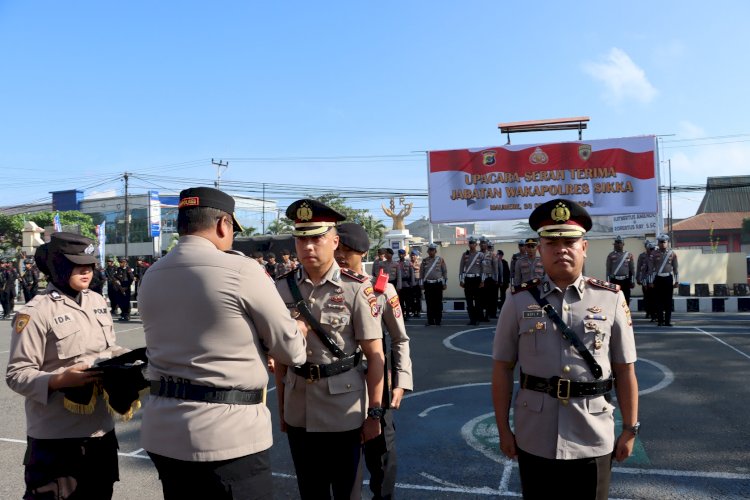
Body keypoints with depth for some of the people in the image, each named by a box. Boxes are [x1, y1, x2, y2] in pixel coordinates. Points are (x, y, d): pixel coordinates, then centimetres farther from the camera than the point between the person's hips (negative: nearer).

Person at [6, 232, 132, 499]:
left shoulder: (98, 301, 7)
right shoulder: (35, 312, -14)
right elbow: (17, 374, -14)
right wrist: (60, 380, -29)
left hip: (101, 429, 7)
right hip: (56, 437, -6)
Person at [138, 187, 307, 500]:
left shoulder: (151, 278, 7)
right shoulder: (242, 270, -14)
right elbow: (292, 351, -7)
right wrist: (300, 328, 15)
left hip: (162, 433, 7)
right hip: (227, 436, -7)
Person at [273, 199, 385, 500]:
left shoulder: (356, 288, -10)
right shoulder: (282, 288, -1)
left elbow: (375, 356, -9)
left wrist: (375, 413, -10)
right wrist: (281, 407, 8)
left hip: (344, 410, -3)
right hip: (298, 410, 3)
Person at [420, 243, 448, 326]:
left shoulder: (441, 260, 3)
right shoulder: (424, 260, 8)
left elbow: (445, 272, 4)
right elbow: (421, 272, 11)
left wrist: (445, 283, 0)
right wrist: (421, 283, 6)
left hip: (438, 284, -2)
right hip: (427, 284, 2)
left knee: (438, 303, 0)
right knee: (429, 303, 4)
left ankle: (438, 321, 6)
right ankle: (430, 320, 10)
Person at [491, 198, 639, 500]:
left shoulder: (611, 300, -3)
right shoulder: (519, 302, -4)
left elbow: (625, 371, 2)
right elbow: (502, 369, 0)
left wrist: (629, 429, 4)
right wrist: (503, 429, 1)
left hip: (593, 441, 0)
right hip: (534, 441, 0)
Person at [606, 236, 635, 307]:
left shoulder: (629, 255, 5)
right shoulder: (611, 255, 3)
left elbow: (632, 269, 7)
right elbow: (608, 269, 5)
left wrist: (633, 281, 3)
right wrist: (608, 281, 1)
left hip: (625, 280, 1)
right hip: (614, 280, -1)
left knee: (626, 300, 6)